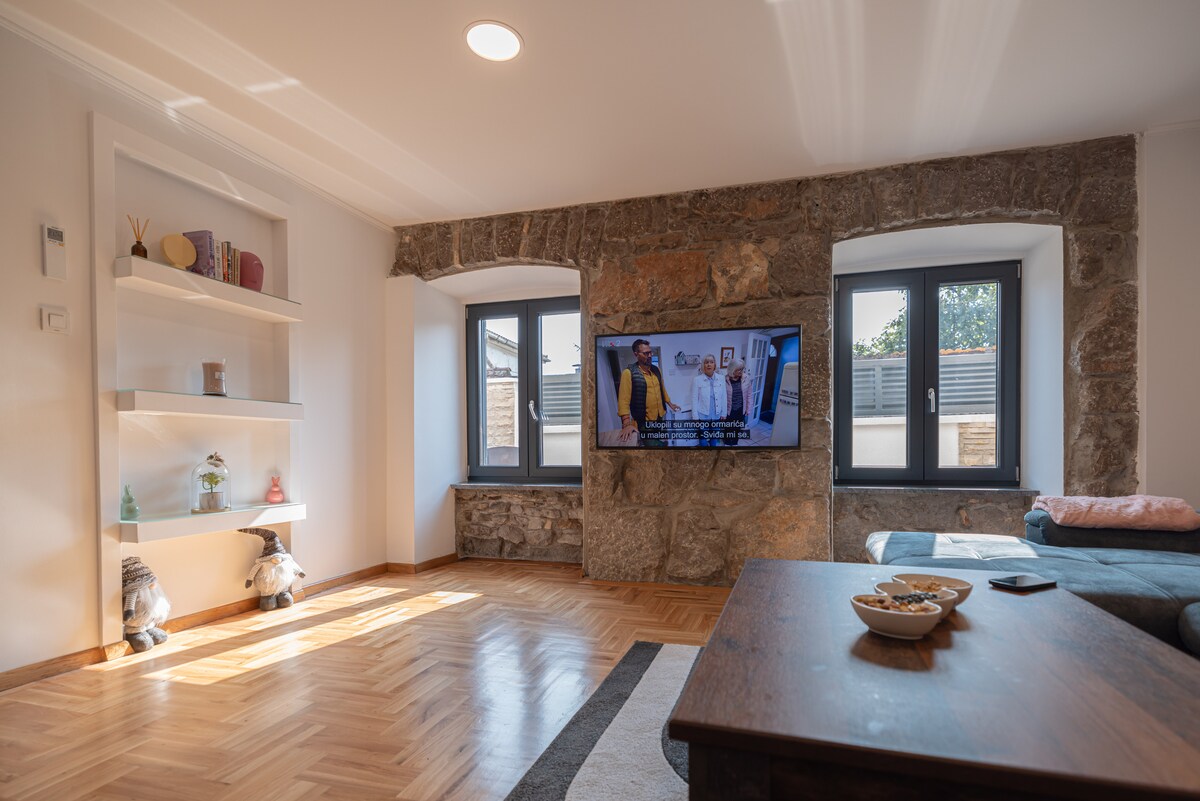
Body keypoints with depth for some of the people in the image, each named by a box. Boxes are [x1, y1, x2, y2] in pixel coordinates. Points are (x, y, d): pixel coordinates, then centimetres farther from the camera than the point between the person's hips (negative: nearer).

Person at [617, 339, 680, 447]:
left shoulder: (656, 370, 7)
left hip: (660, 417, 7)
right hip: (644, 421, -7)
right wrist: (627, 424, -29)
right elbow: (624, 399, -21)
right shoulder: (629, 373, -15)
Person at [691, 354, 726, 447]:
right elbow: (694, 400, -9)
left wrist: (723, 413, 5)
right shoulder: (697, 380, -12)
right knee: (703, 437, 11)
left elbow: (723, 398, 3)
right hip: (703, 416, -3)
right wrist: (695, 417, -9)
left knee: (715, 436, 17)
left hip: (716, 415, 3)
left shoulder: (721, 379, -4)